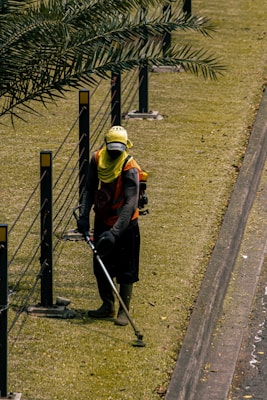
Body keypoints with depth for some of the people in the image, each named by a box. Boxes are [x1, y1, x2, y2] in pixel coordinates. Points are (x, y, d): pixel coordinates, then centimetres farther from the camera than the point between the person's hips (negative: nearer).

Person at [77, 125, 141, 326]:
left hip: (125, 225, -6)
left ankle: (124, 311, 11)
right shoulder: (97, 160, -7)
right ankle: (108, 306, 29)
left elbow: (130, 204, -29)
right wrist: (84, 215, -12)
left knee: (125, 270, 0)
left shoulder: (130, 169, -24)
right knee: (101, 266, 14)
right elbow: (90, 189, 2)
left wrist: (114, 232, -35)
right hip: (102, 221, 6)